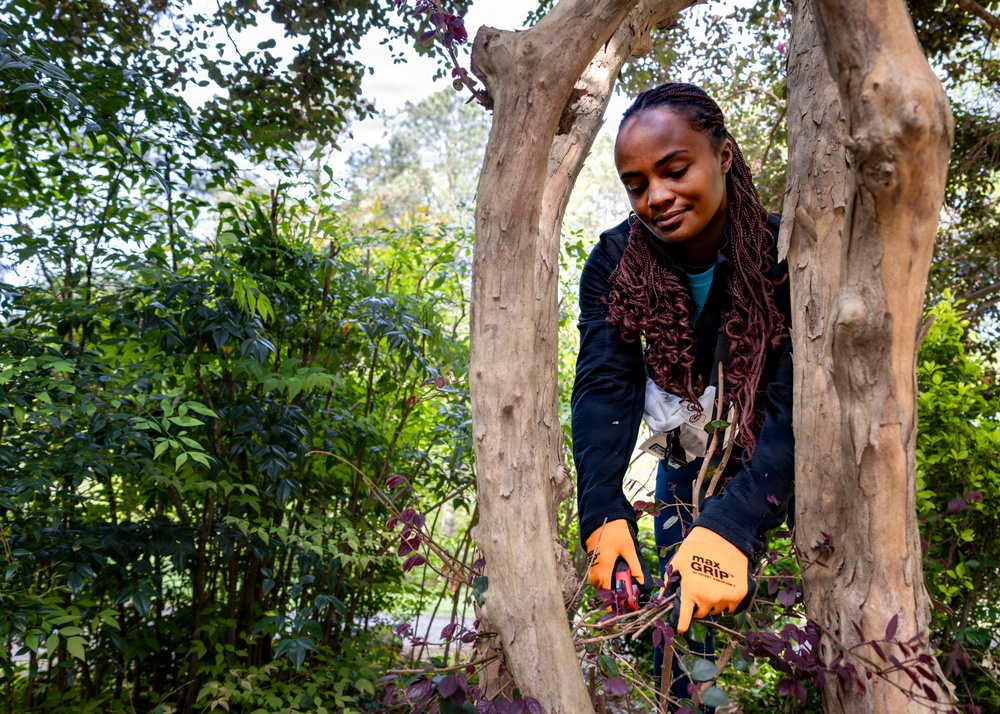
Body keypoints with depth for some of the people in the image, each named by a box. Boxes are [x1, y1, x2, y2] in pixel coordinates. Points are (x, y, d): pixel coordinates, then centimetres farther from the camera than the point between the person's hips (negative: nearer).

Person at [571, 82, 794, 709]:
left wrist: (733, 526, -48)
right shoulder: (616, 262, -15)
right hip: (690, 473, 3)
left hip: (787, 476, -2)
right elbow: (603, 387, -25)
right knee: (678, 631, 6)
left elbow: (797, 404, -34)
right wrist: (603, 511, -40)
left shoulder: (785, 255, -25)